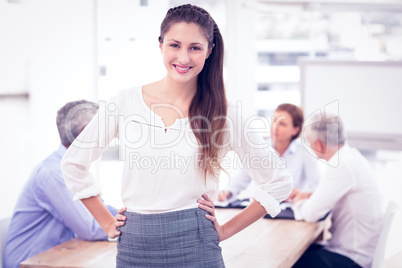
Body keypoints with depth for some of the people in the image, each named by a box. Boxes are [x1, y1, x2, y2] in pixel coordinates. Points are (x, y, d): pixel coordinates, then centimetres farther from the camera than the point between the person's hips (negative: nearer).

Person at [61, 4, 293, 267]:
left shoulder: (224, 115, -3)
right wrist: (108, 223, 7)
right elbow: (74, 162, 10)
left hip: (194, 246, -2)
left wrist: (226, 231, 0)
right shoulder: (126, 102, 0)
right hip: (135, 245, 2)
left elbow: (279, 181, 4)